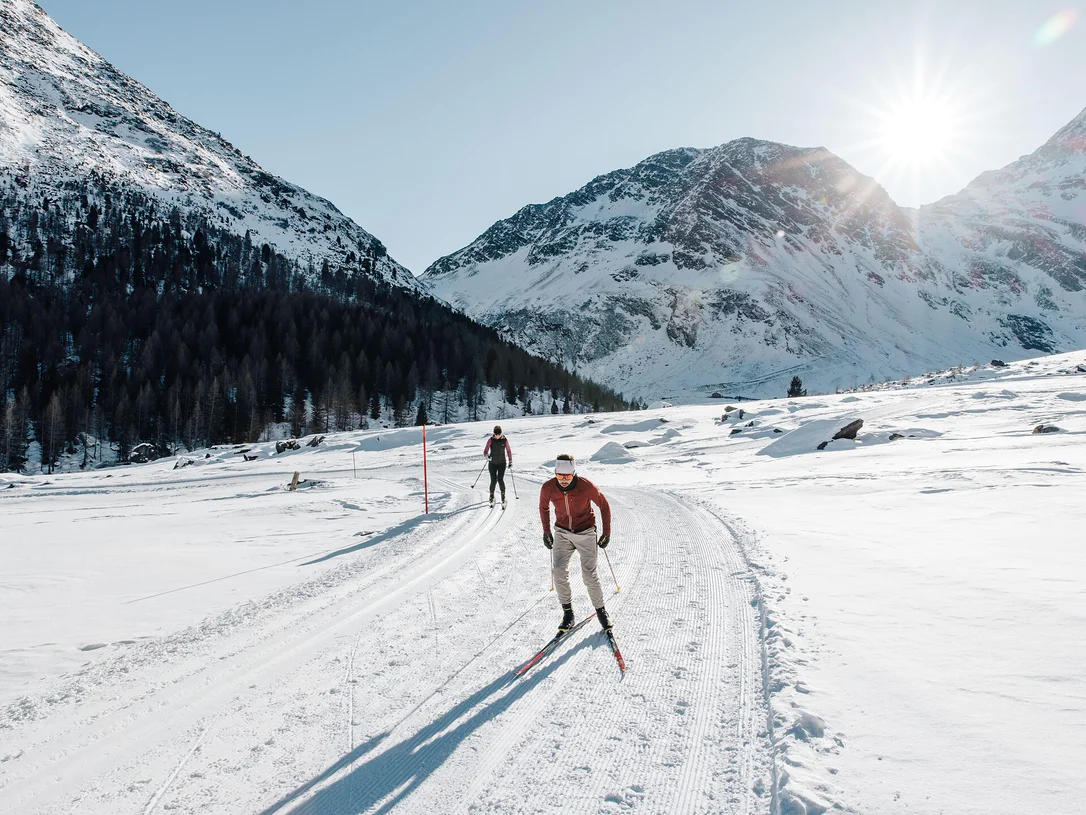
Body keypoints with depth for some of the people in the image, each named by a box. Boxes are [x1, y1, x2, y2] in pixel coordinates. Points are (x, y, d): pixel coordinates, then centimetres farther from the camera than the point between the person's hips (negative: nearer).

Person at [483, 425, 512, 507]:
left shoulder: (505, 440, -4)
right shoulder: (491, 440, -6)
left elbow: (508, 451, 7)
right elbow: (485, 450, -6)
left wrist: (510, 461, 7)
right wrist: (486, 455, -27)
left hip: (502, 463, 0)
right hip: (492, 463, 0)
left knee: (500, 479, -13)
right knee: (493, 481, -2)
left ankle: (503, 497, 1)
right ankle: (491, 497, 21)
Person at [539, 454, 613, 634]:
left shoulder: (586, 487, -22)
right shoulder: (548, 488, -15)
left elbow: (604, 506, -5)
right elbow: (543, 507, 7)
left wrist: (607, 533, 0)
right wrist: (546, 532, 12)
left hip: (586, 534, -2)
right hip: (562, 533, 2)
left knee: (589, 576, -4)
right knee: (558, 571, -15)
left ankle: (600, 610, 19)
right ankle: (567, 612, 1)